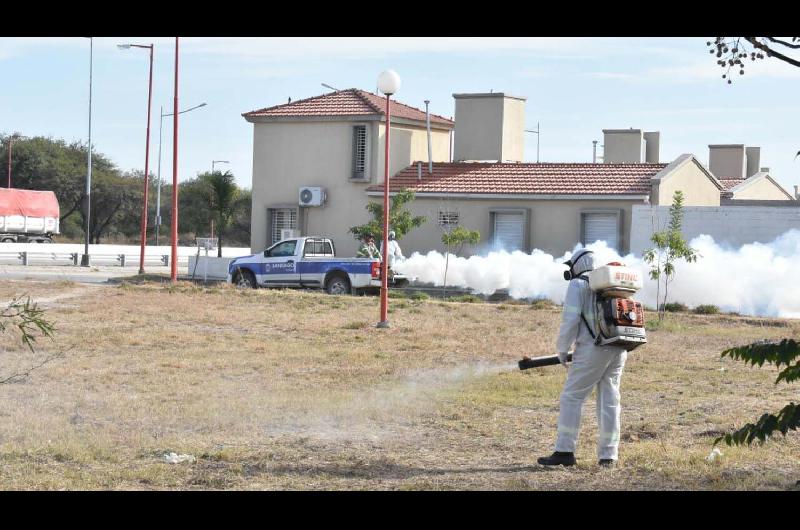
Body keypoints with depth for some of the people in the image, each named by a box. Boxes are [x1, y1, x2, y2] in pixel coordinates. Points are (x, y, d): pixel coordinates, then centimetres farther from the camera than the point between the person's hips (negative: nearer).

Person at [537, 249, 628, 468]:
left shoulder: (578, 285, 1)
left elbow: (570, 320, -8)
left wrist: (561, 351, 2)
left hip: (592, 350, -6)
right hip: (619, 350, 6)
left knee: (571, 398, 0)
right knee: (609, 401, 9)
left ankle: (565, 452, -3)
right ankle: (608, 456, 7)